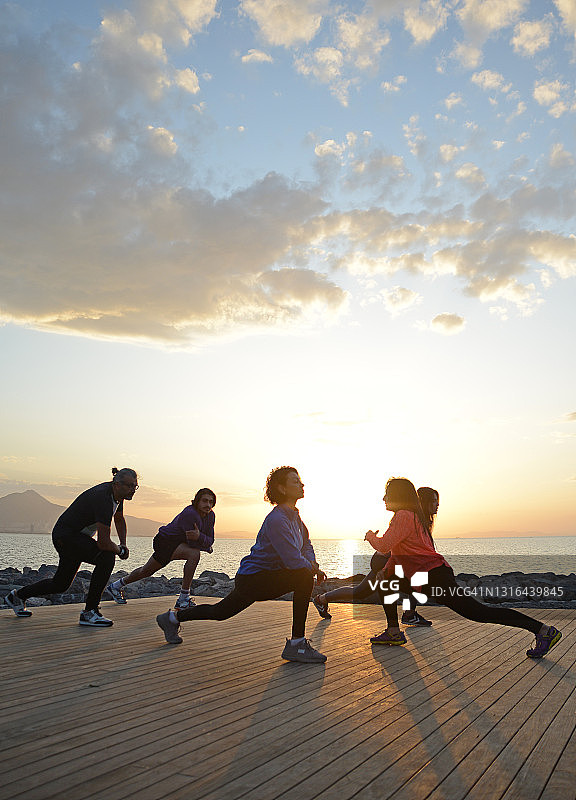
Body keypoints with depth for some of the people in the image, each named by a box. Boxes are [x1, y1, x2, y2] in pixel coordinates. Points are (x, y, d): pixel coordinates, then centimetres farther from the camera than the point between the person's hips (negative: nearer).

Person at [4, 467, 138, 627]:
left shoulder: (117, 494, -1)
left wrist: (123, 544, 9)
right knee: (106, 557, -27)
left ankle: (18, 595, 43)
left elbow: (119, 519, 20)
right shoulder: (103, 499, -30)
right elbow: (103, 543, -33)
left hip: (77, 536, 10)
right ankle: (89, 612, -16)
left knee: (61, 584, 20)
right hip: (66, 537, -10)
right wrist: (120, 550, -14)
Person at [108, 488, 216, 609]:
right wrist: (206, 547, -15)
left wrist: (199, 536, -32)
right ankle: (183, 598, -24)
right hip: (165, 541, -9)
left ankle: (116, 586, 48)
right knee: (194, 554, -31)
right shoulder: (189, 514, -31)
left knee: (146, 571, 24)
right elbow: (192, 543, -32)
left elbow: (210, 541, -10)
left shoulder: (210, 515, -6)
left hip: (177, 544, 9)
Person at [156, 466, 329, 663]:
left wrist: (312, 562, -5)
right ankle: (297, 644, -15)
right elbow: (293, 560, -30)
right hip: (253, 578, -9)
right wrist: (313, 568, -11)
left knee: (221, 612, 21)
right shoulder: (276, 519, -26)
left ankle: (172, 617, 38)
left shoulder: (294, 515, 5)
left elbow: (306, 545, 15)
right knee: (304, 577, -23)